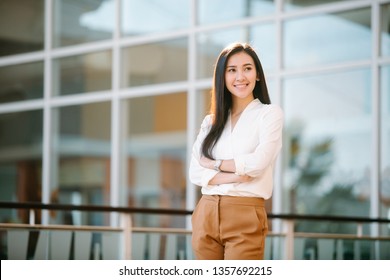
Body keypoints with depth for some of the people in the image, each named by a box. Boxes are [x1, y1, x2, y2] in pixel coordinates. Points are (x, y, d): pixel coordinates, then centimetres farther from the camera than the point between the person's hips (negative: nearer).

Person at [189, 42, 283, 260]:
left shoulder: (270, 114, 2)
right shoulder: (211, 122, 14)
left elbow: (258, 163, -12)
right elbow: (195, 172, 4)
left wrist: (214, 164, 0)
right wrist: (231, 176, -13)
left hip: (245, 217, -5)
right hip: (206, 216, 5)